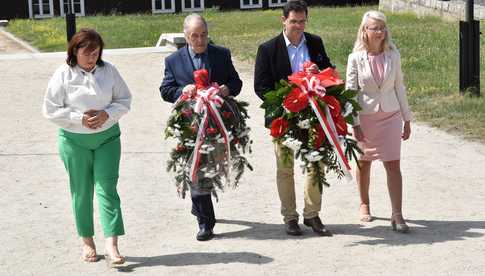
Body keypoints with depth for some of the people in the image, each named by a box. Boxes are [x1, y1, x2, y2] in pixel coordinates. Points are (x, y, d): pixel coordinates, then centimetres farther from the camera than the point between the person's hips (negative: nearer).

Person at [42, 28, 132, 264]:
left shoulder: (108, 70, -2)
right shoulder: (63, 74, -8)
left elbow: (124, 100, 3)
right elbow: (50, 110, -7)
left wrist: (107, 114, -15)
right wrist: (80, 119, -16)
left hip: (107, 137, 1)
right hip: (75, 140, -1)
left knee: (107, 188, -6)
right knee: (81, 191, 9)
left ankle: (111, 244, -10)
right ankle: (87, 242, 23)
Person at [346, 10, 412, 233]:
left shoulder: (393, 55, -2)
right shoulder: (356, 58, -9)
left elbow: (399, 87, 4)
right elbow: (350, 92, -7)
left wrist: (407, 120, 6)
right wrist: (355, 123, -11)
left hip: (390, 116, 1)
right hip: (365, 116, -1)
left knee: (393, 165, -5)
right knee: (364, 163, 14)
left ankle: (397, 216, -3)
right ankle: (364, 205, 34)